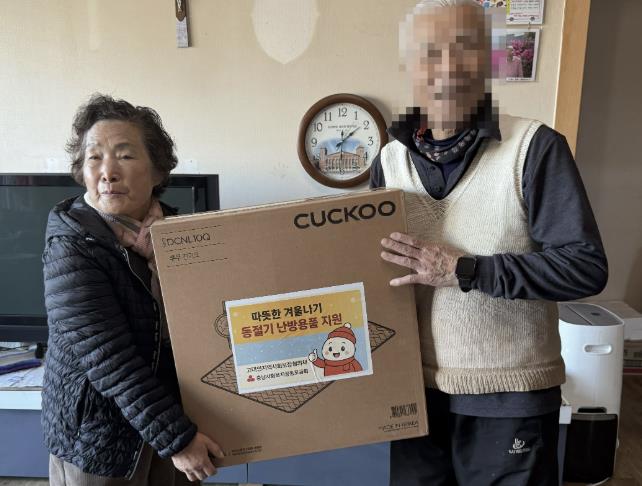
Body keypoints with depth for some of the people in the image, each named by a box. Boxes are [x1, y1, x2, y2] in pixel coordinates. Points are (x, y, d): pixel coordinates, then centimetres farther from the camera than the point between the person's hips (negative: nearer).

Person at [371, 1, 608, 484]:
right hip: (414, 390, 4)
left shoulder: (535, 148, -12)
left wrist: (462, 270, -22)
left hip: (511, 397, -3)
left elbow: (586, 265, -16)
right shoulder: (390, 160, 2)